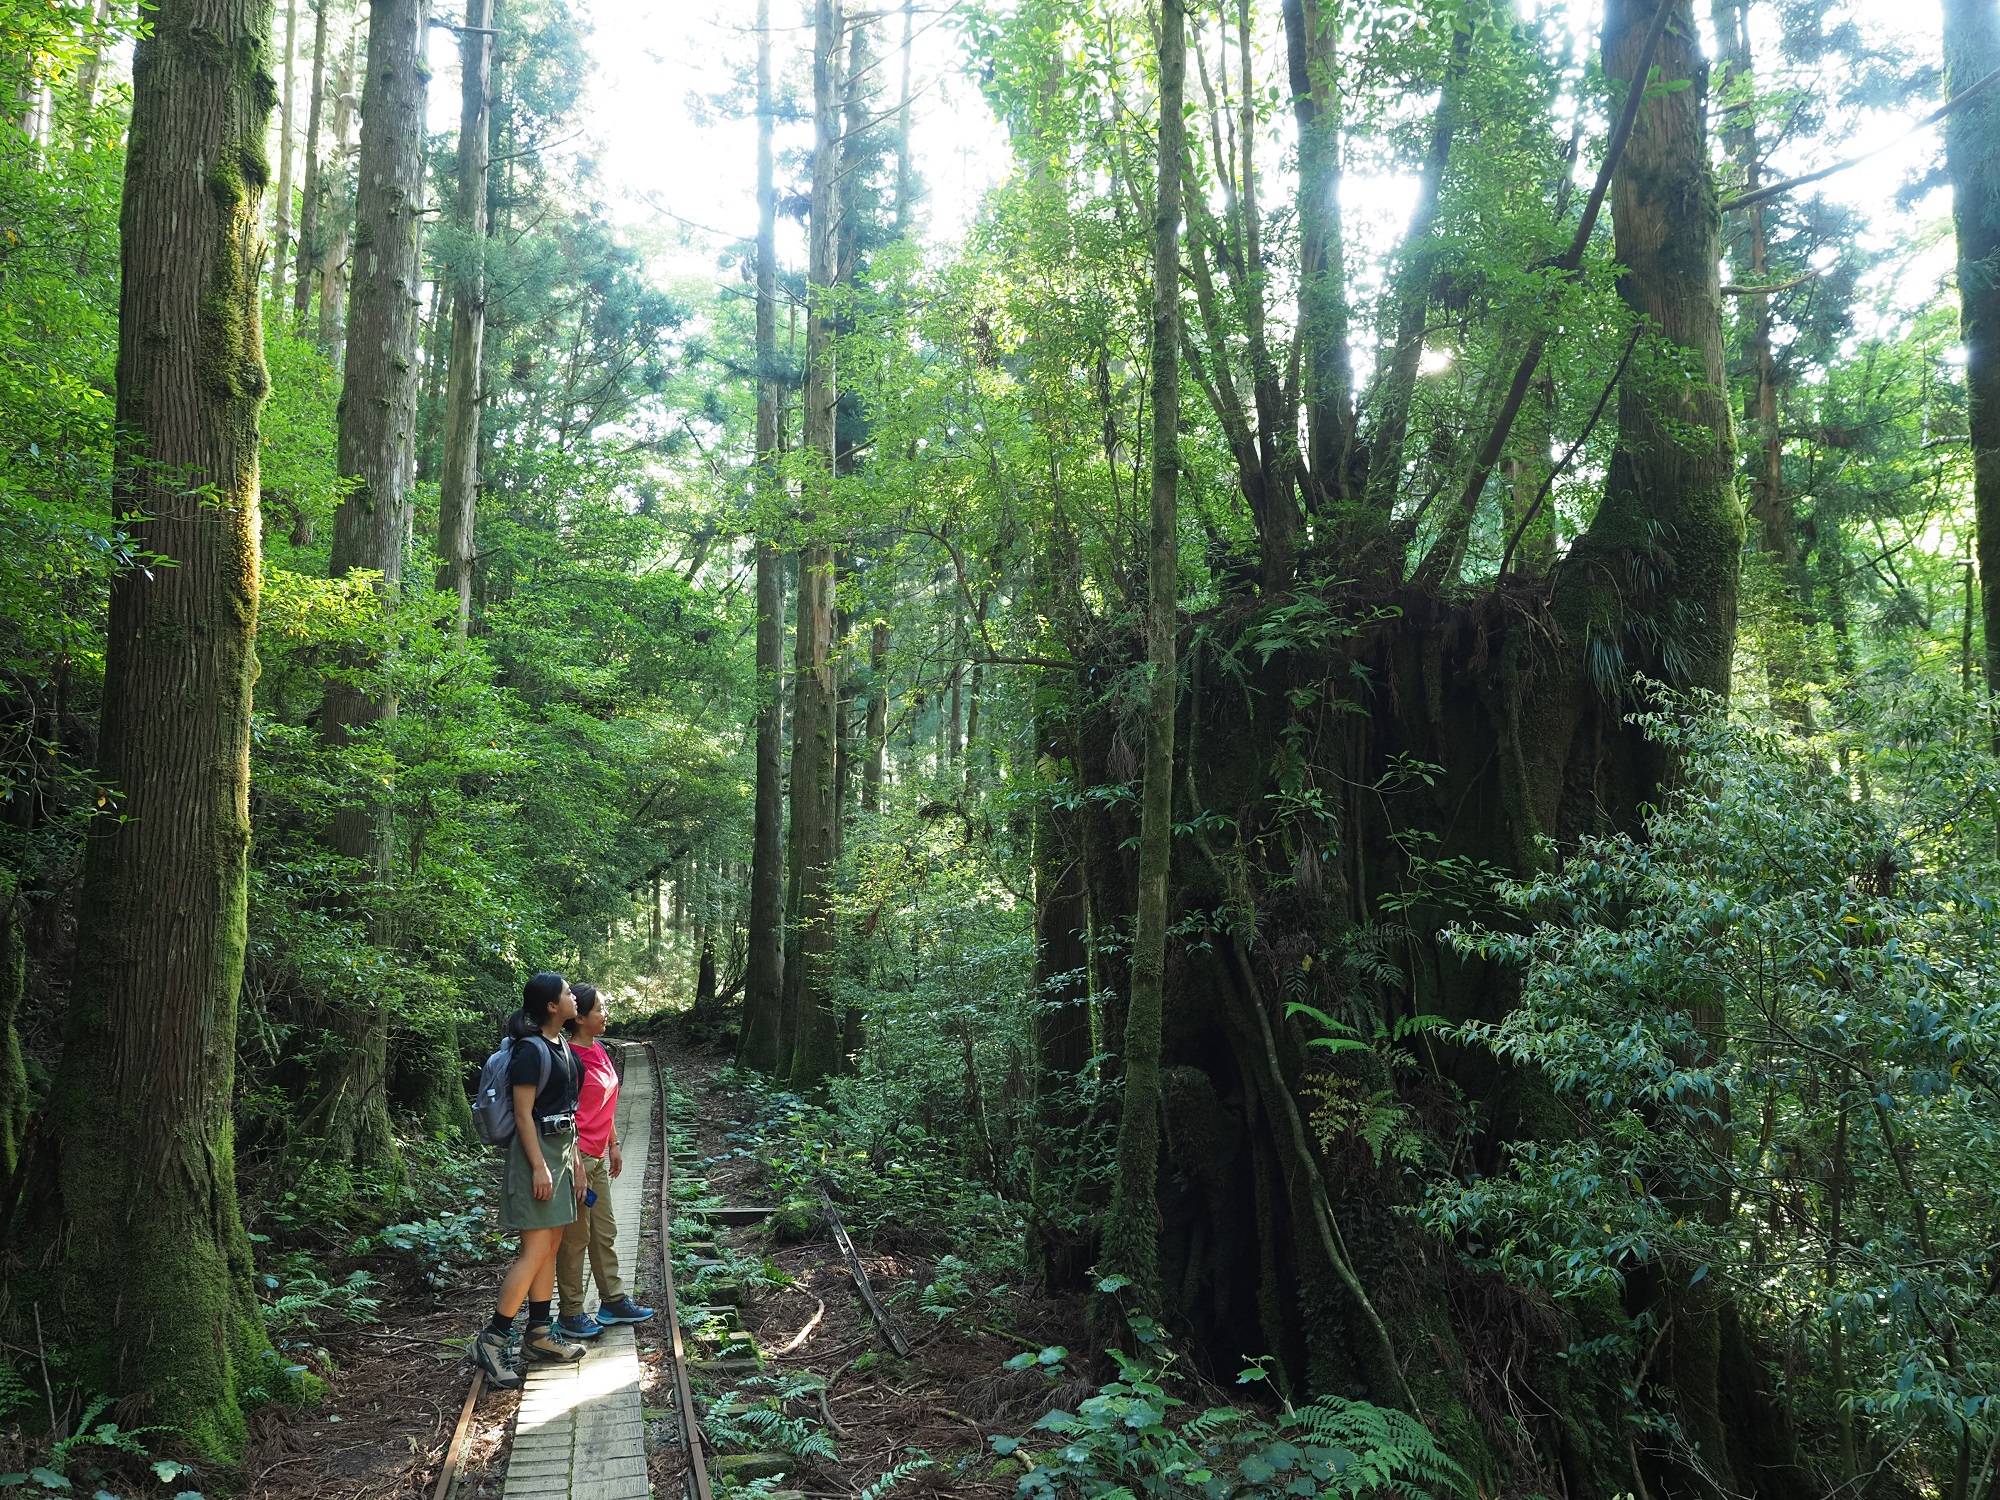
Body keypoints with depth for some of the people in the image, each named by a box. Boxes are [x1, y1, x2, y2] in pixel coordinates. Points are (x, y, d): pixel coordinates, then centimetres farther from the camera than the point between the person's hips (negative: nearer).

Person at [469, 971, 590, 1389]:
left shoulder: (562, 1048, 13)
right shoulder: (530, 1050, -14)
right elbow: (523, 1114, -16)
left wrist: (575, 1164, 17)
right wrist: (539, 1166, -20)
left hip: (562, 1150, 9)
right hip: (537, 1151, -9)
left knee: (552, 1245, 11)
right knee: (535, 1249, -10)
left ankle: (539, 1335, 17)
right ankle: (492, 1341, -5)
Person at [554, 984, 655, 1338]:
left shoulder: (599, 1052, 9)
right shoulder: (572, 1058, -19)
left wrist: (613, 1145, 19)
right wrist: (576, 1168, -20)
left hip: (597, 1157, 9)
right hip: (577, 1156, -9)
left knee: (605, 1231, 16)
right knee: (576, 1239, 1)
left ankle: (614, 1302, 27)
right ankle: (571, 1315, 11)